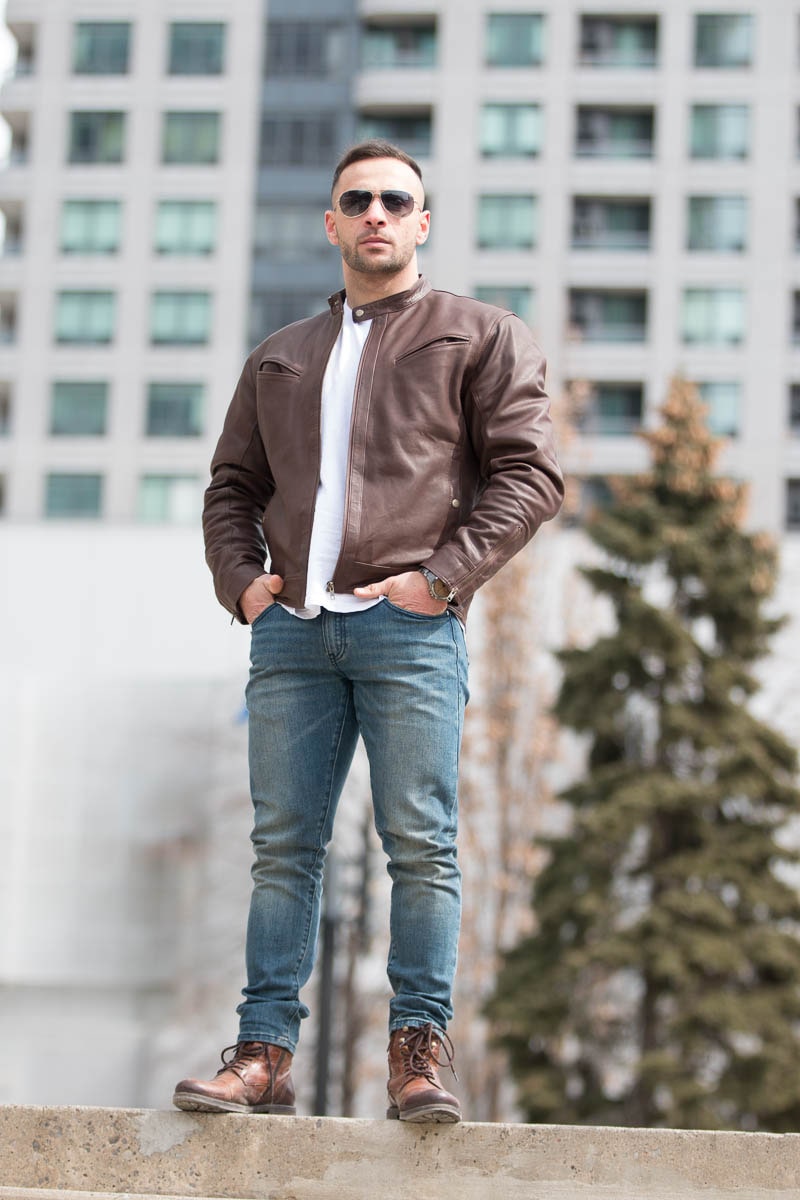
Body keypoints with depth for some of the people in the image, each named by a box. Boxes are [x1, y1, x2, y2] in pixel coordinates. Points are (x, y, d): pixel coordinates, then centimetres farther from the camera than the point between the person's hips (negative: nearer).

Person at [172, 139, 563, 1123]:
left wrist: (444, 577, -9)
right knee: (283, 846, 1)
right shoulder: (278, 359, 24)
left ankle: (418, 1050, -3)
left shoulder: (481, 336, 11)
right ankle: (264, 1050, 2)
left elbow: (528, 470, 1)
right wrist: (240, 579, 7)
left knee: (420, 845, -7)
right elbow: (232, 483, 26)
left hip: (408, 627, -4)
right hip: (292, 628, 4)